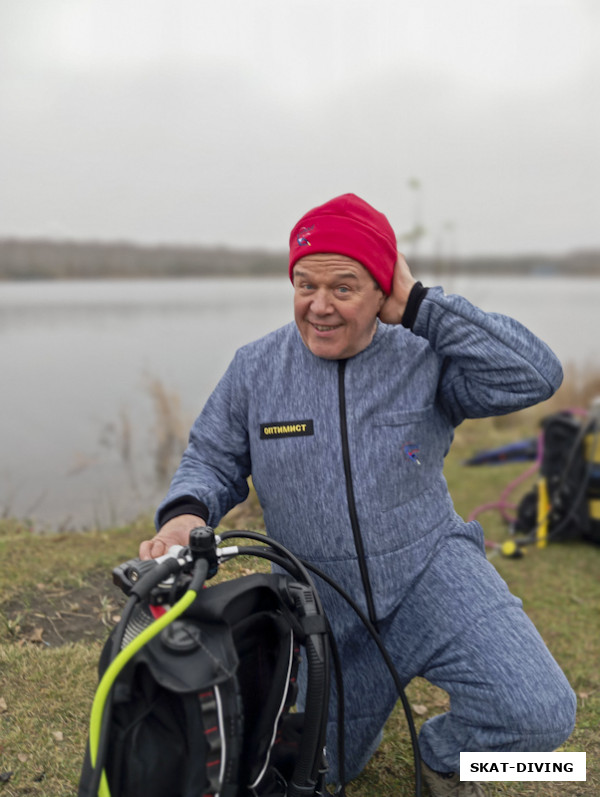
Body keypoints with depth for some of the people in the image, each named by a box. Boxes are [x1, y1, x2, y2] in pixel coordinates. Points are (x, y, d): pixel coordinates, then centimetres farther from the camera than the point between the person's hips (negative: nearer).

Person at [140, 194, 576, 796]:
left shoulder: (425, 357, -9)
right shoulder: (255, 369, -3)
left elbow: (534, 377, -22)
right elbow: (213, 459, 4)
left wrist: (417, 306, -22)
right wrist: (185, 514, -19)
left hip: (430, 571, -2)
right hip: (325, 605, 2)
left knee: (538, 714, -21)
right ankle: (370, 685, 44)